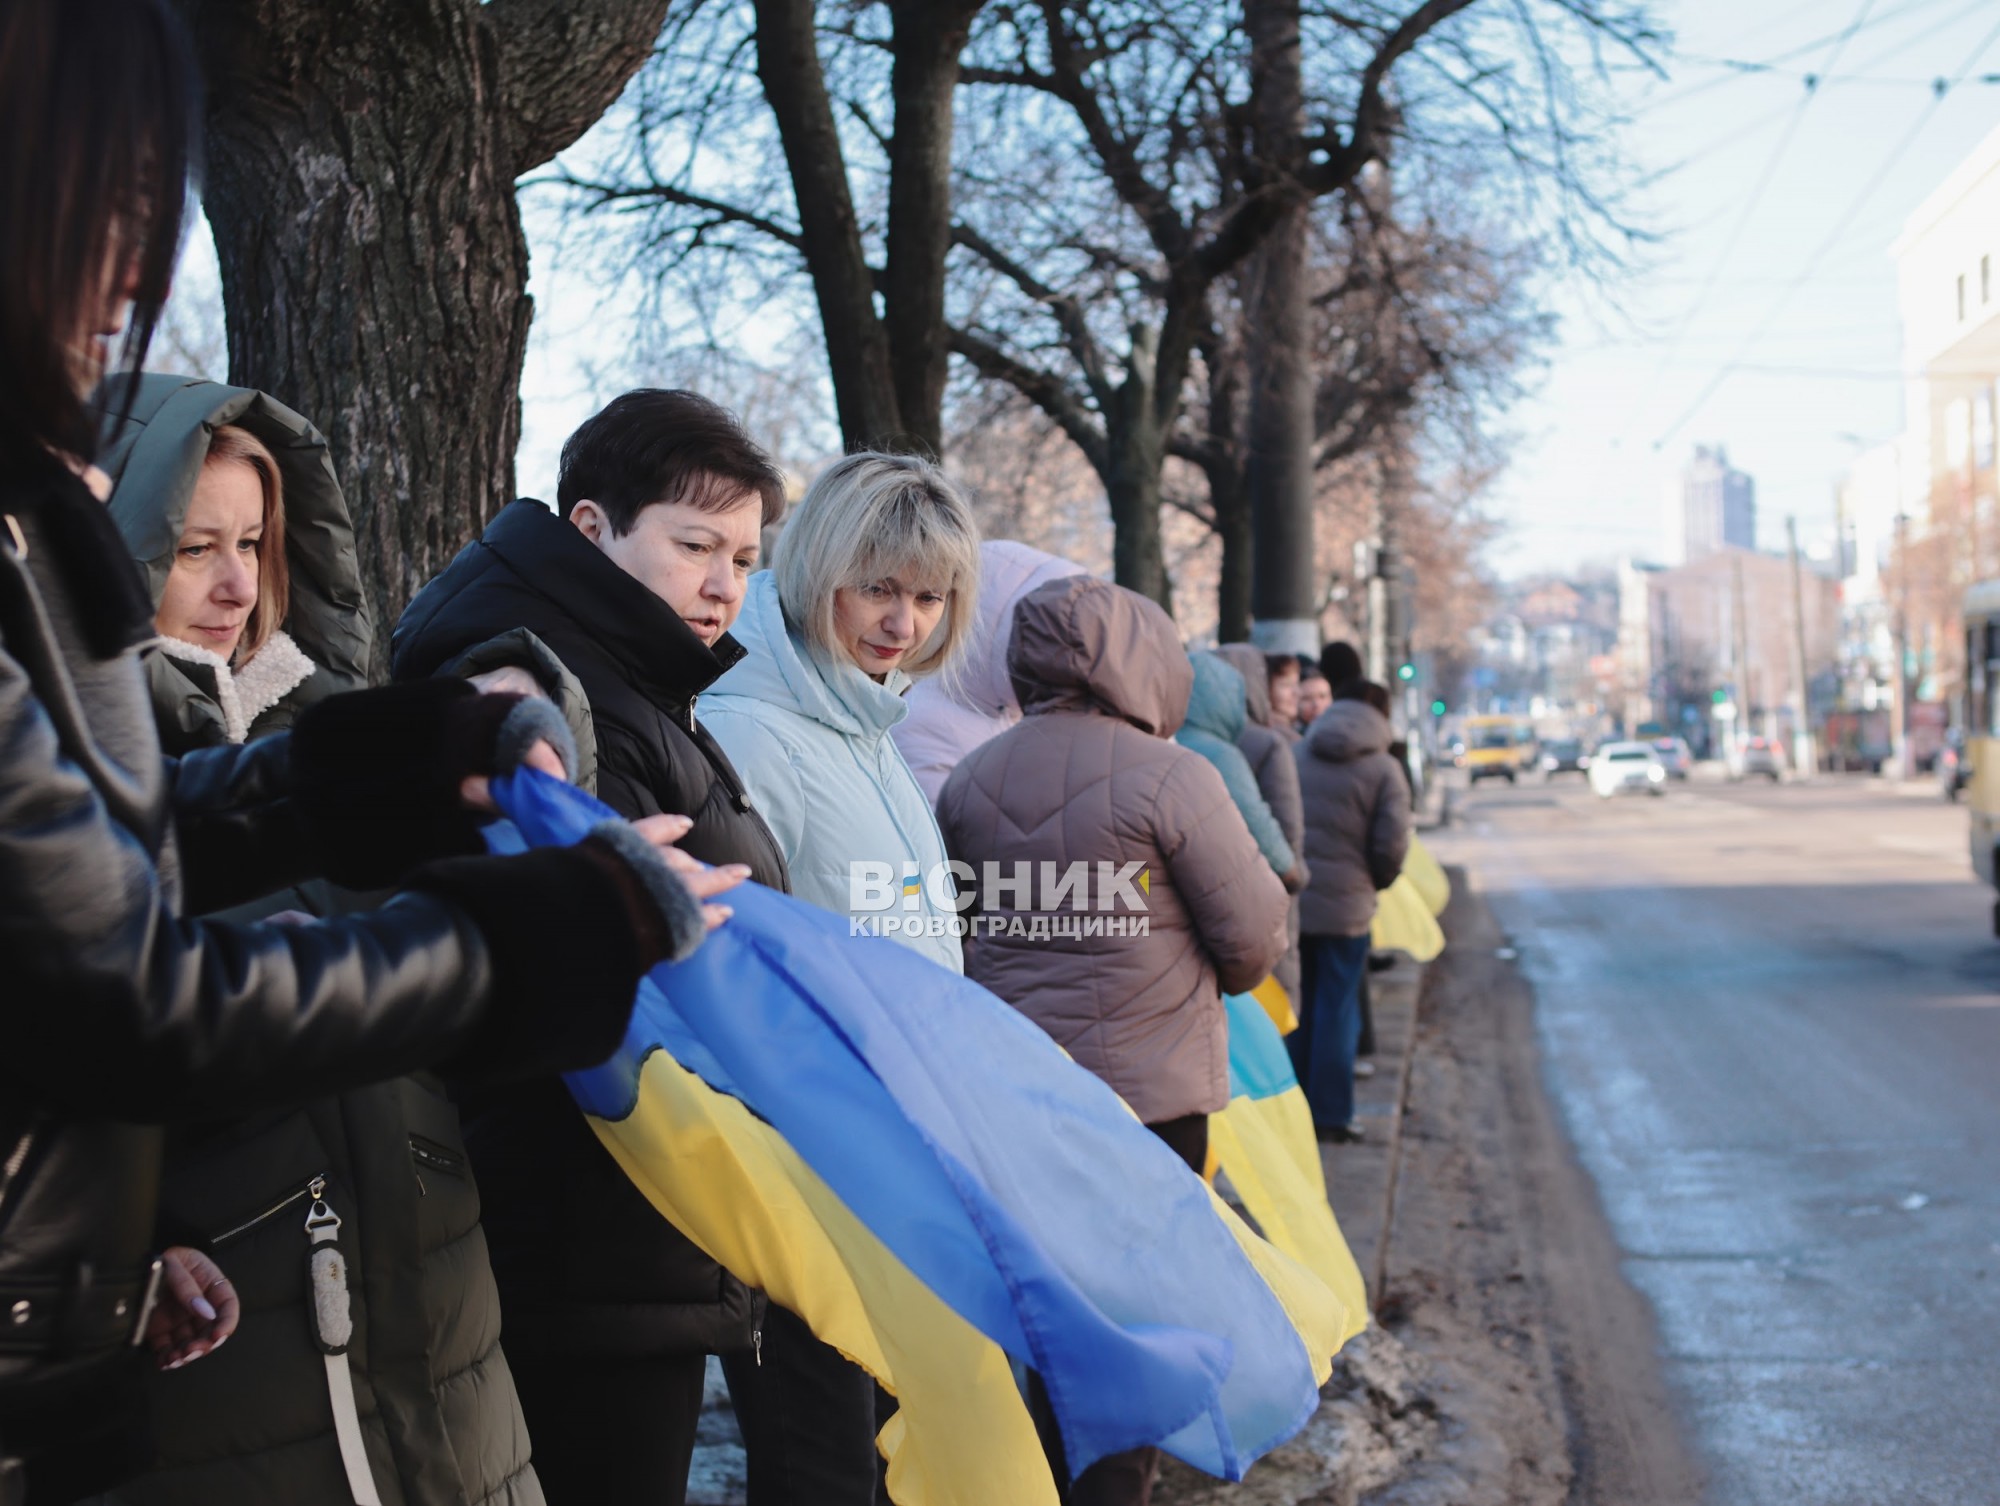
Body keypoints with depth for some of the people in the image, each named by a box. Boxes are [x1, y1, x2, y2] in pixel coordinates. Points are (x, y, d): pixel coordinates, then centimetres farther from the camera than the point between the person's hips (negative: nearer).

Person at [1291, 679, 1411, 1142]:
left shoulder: (1294, 755, 5)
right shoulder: (1383, 768, -7)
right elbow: (1392, 845, -12)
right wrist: (1378, 880, 8)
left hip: (1289, 901, 4)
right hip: (1345, 907, -4)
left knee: (1297, 1006, 15)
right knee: (1338, 1011, 4)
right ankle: (1331, 1115, 7)